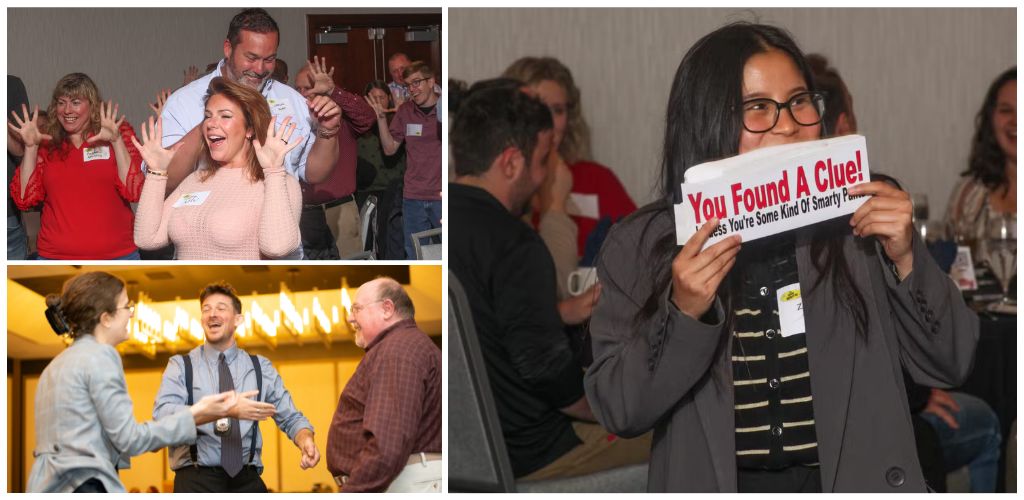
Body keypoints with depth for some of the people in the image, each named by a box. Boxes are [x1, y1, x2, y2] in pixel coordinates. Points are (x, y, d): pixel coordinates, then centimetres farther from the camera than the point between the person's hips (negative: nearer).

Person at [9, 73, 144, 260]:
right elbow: (25, 199, 1)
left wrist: (117, 141, -16)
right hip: (55, 257, 2)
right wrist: (30, 146, -5)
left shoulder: (119, 134, 3)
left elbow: (135, 192, -9)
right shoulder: (47, 143, 9)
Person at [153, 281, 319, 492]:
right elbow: (162, 415, -13)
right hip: (197, 480, -2)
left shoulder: (261, 368, 12)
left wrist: (306, 441, -15)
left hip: (247, 481, 2)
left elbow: (291, 418, 10)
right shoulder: (181, 366, 4)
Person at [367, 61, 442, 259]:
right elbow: (390, 149, 10)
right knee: (414, 256, 8)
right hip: (413, 198, 4)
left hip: (442, 197, -4)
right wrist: (381, 117, 0)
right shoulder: (405, 111, 7)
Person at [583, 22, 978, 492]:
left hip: (854, 480, 1)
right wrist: (682, 314, -15)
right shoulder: (640, 244, 1)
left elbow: (948, 366, 5)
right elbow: (617, 409, -2)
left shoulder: (860, 217, 3)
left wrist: (906, 259, -9)